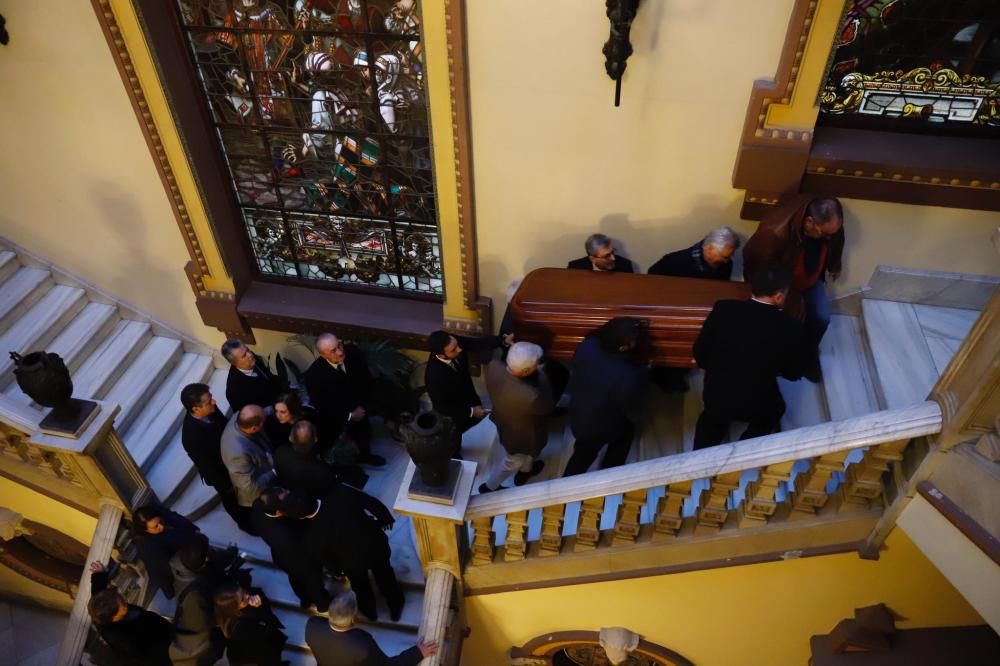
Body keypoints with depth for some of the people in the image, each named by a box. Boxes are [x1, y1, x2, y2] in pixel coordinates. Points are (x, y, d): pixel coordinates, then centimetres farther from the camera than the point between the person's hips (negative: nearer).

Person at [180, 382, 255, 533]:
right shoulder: (191, 436, -42)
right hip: (219, 473, -6)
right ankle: (246, 523, 54)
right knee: (233, 500, 25)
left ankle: (251, 514, 61)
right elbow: (208, 467, -26)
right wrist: (228, 486, -13)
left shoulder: (210, 409, -25)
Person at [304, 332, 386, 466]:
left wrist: (362, 405, -11)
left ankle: (365, 455, 63)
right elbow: (321, 407, -22)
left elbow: (366, 379, -7)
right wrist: (349, 416, -20)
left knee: (364, 436, 31)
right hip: (336, 419, -4)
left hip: (359, 409, 4)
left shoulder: (353, 352, -26)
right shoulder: (314, 374, -35)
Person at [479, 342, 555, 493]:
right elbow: (548, 406, -23)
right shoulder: (530, 396, -48)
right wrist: (542, 375, -20)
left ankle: (525, 470, 67)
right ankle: (489, 487, 53)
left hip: (504, 422, 6)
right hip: (521, 434, -6)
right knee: (513, 462, 28)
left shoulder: (494, 366, -32)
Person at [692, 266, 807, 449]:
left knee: (712, 416, 36)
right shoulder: (790, 328, -18)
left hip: (716, 396, 2)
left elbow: (699, 352, -5)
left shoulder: (723, 309, -16)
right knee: (775, 409, 33)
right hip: (757, 405, -1)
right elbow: (793, 373, -3)